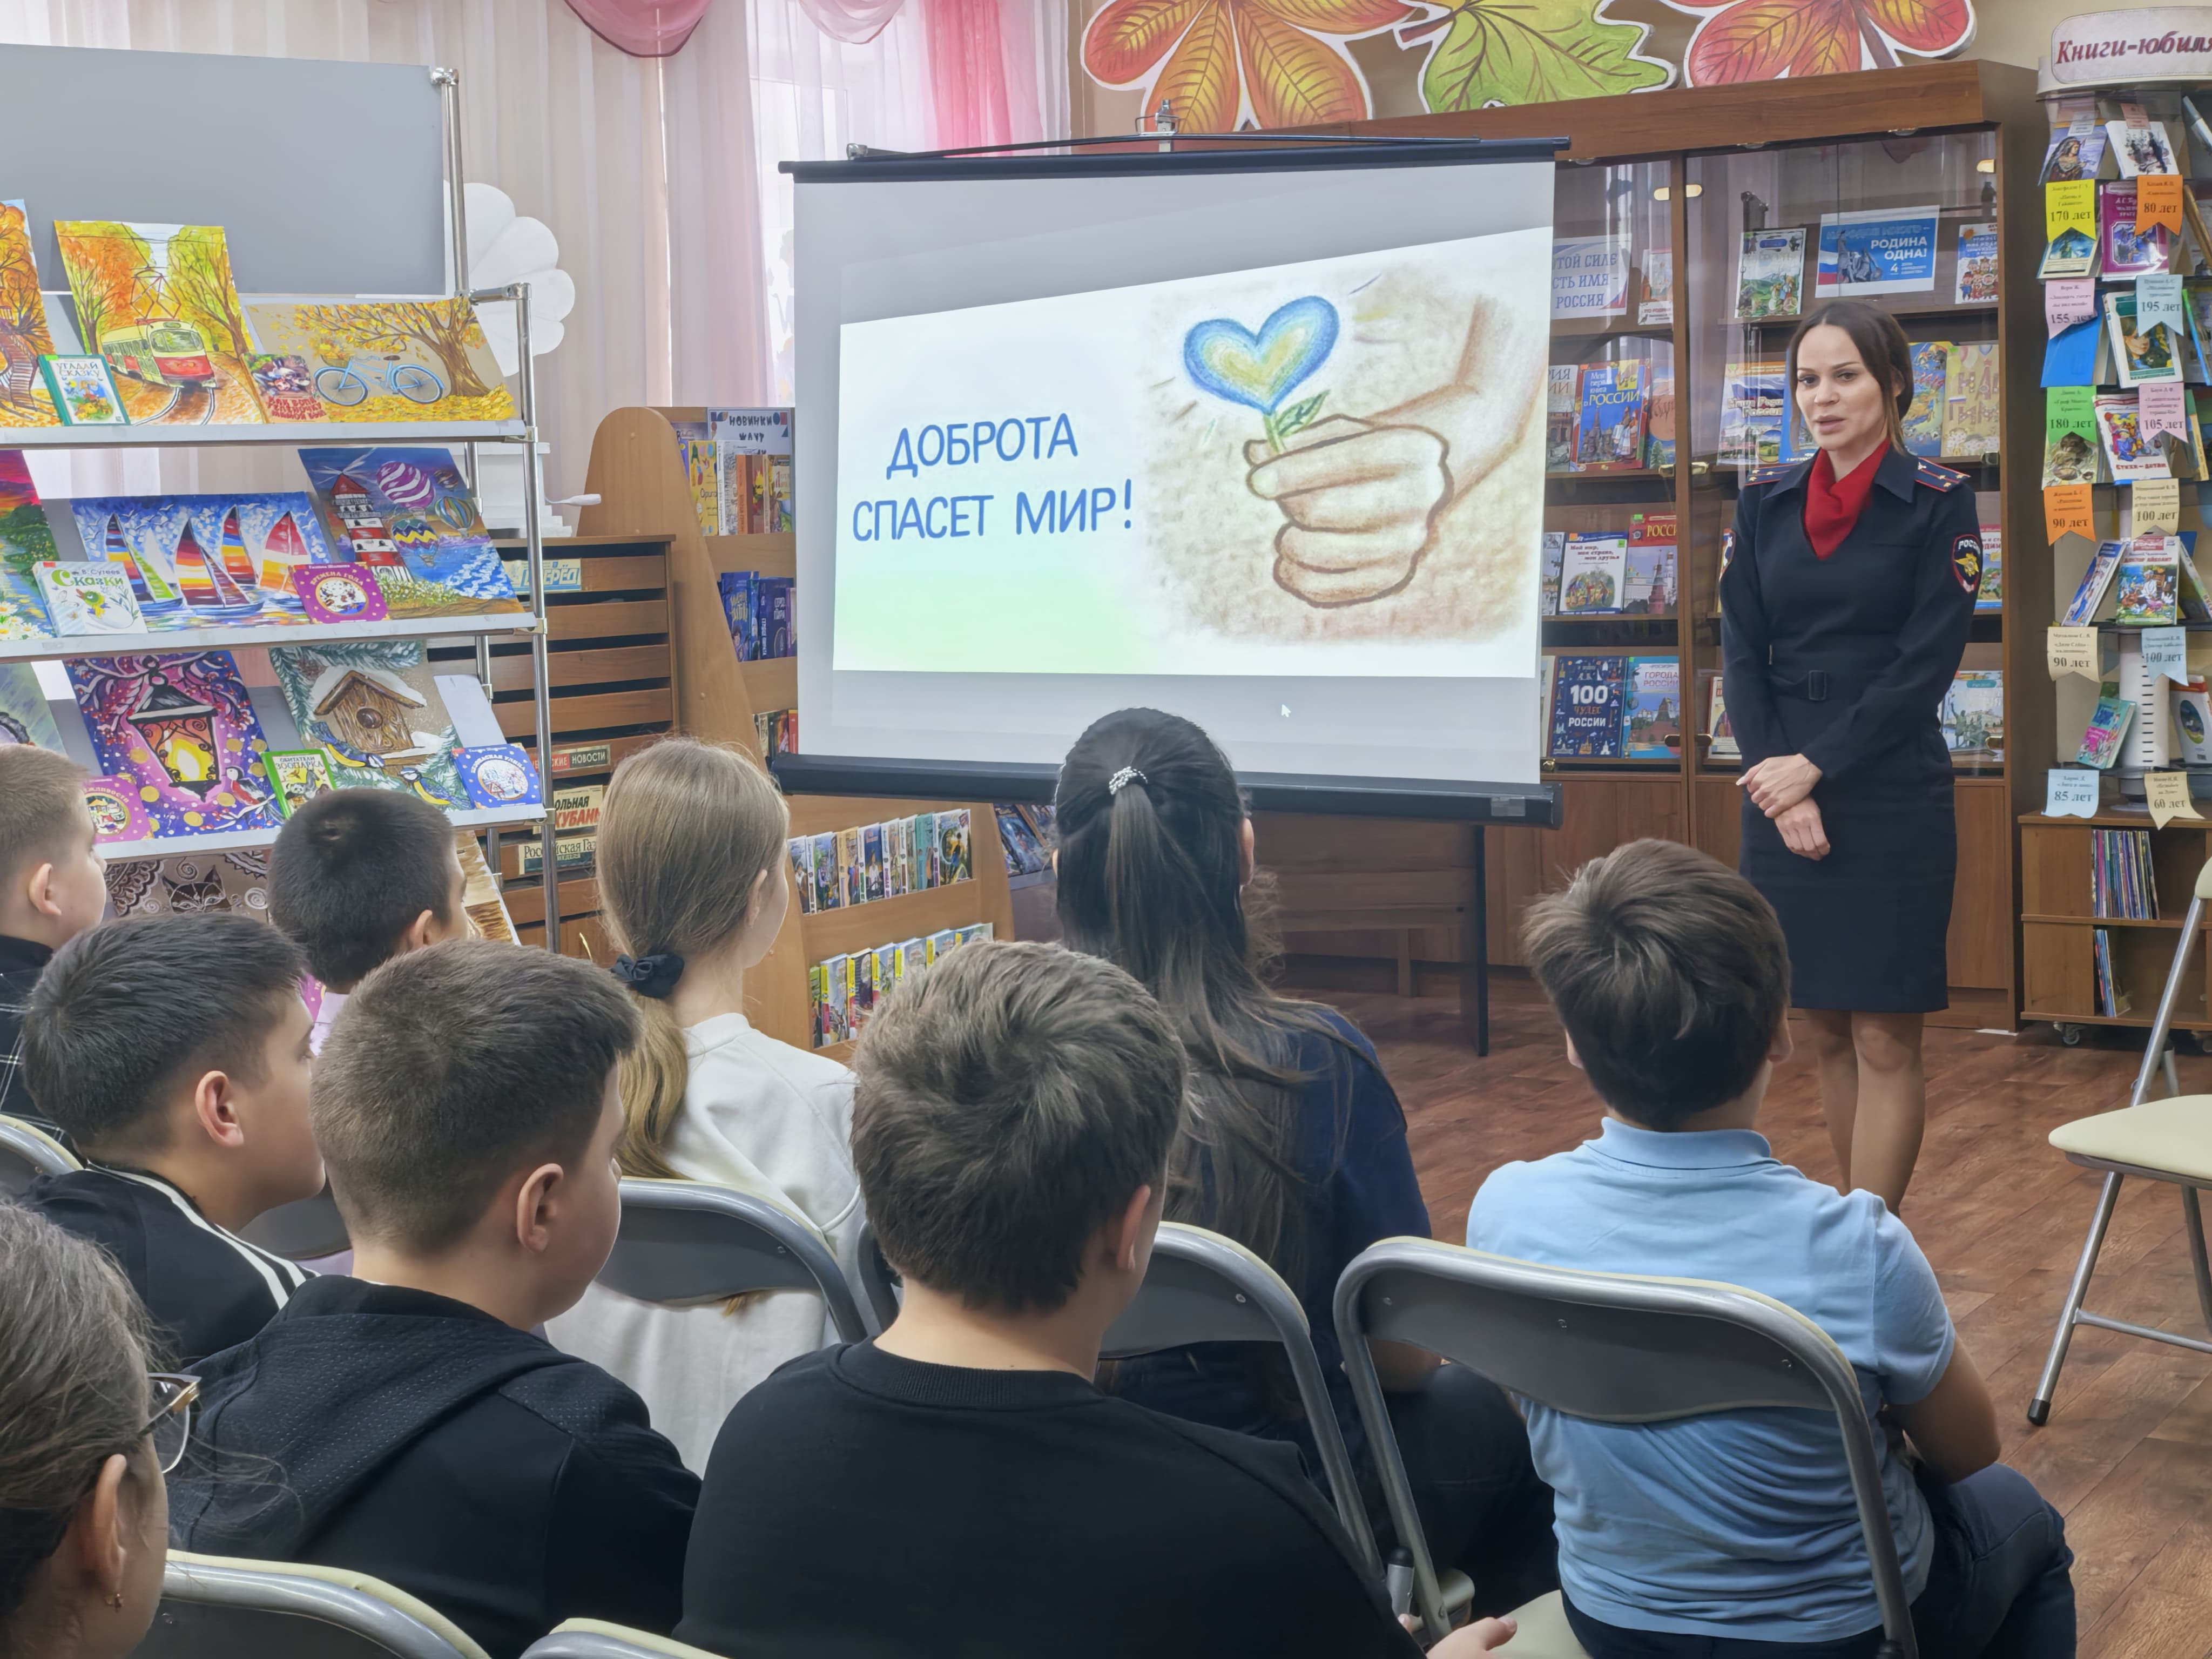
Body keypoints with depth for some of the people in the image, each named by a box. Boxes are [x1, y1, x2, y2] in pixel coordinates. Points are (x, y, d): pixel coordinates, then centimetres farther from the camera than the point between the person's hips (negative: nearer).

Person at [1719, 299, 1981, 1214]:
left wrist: (1819, 767, -14)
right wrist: (1779, 780, -10)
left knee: (1884, 1039, -2)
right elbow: (1741, 651, 3)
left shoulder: (1939, 502, -4)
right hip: (1782, 799, 4)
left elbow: (1925, 664, -9)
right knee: (1826, 1031, 10)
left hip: (1893, 802, -4)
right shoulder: (1766, 501, 8)